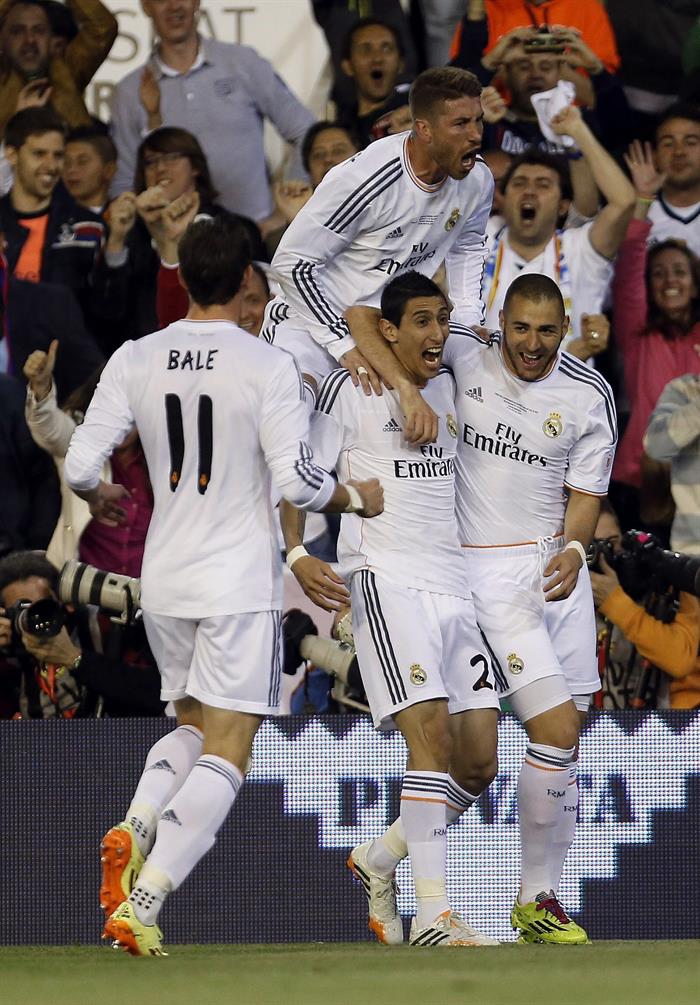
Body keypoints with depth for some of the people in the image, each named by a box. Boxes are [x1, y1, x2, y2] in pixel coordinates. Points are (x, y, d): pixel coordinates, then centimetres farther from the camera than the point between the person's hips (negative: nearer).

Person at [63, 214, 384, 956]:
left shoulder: (135, 360, 0)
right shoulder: (268, 367, -11)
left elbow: (80, 467, -2)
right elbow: (297, 480, -15)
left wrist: (100, 498, 21)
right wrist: (357, 498, 5)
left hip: (163, 581, 5)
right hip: (241, 584, -5)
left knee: (194, 727, 23)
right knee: (225, 754, -3)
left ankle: (137, 825, -6)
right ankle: (142, 902, -18)